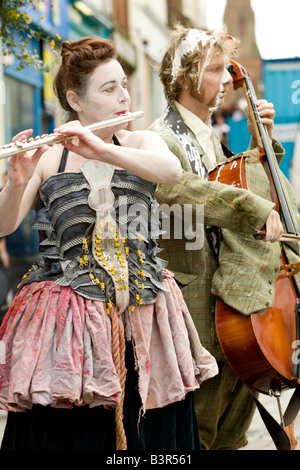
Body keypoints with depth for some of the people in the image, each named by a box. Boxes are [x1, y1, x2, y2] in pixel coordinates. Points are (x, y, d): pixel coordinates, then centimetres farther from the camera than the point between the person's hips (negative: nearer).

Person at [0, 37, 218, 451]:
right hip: (66, 316, -2)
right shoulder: (46, 157, 3)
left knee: (149, 431, 1)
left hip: (142, 314, 2)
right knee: (68, 432, -3)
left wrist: (101, 150, -26)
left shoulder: (142, 142, 9)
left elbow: (172, 171, -14)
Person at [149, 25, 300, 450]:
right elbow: (179, 191, -34)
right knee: (198, 425, -3)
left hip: (233, 293, 9)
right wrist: (256, 207, -38)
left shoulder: (210, 137, 15)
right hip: (197, 299, -9)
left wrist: (261, 141, 14)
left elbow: (239, 183, 28)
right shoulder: (162, 138, -13)